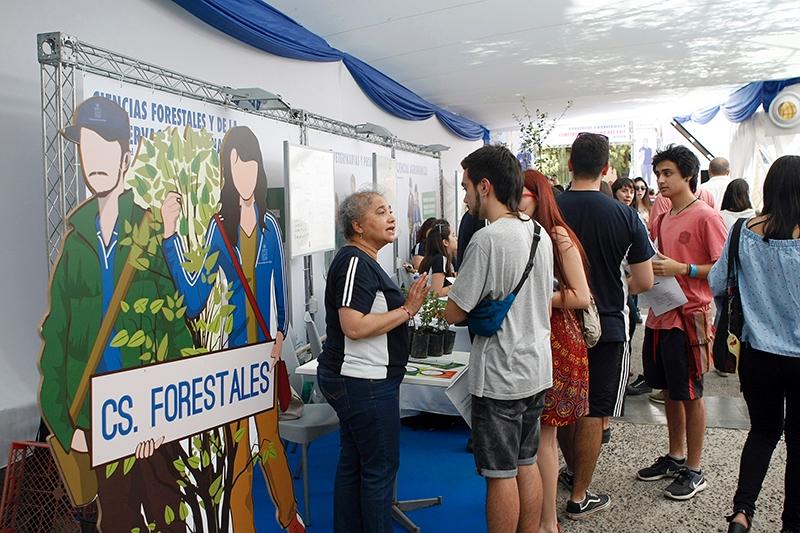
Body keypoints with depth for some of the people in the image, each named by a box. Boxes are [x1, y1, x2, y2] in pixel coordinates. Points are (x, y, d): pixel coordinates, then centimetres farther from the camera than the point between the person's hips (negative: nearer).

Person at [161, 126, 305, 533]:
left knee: (270, 435, 17)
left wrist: (280, 335, -3)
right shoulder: (218, 227, -8)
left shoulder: (270, 225, 1)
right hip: (231, 348, -2)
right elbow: (194, 301, -16)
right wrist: (170, 234, -22)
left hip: (265, 347, 3)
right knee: (237, 443, 8)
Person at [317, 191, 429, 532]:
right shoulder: (355, 262, -17)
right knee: (381, 466, 1)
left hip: (354, 379, 10)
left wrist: (406, 303, 9)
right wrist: (407, 311, -19)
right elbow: (354, 327, -26)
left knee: (352, 463, 17)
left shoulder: (363, 261, 15)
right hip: (363, 381, -10)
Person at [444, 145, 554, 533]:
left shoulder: (487, 239, -21)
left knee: (501, 475, 6)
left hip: (499, 376, -8)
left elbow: (454, 313, -17)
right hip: (537, 369, 8)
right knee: (526, 464, 20)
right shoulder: (540, 233, 6)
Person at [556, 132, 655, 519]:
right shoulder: (624, 216, -11)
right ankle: (579, 497, 18)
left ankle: (572, 472, 39)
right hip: (606, 326, -2)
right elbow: (645, 282, -7)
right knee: (592, 413, 8)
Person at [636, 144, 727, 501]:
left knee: (690, 394, 4)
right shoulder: (663, 219, 12)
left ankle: (694, 471, 18)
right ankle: (675, 457, 32)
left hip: (689, 316, -7)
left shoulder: (706, 217, -10)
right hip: (660, 314, 7)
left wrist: (682, 269, -21)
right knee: (669, 391, 16)